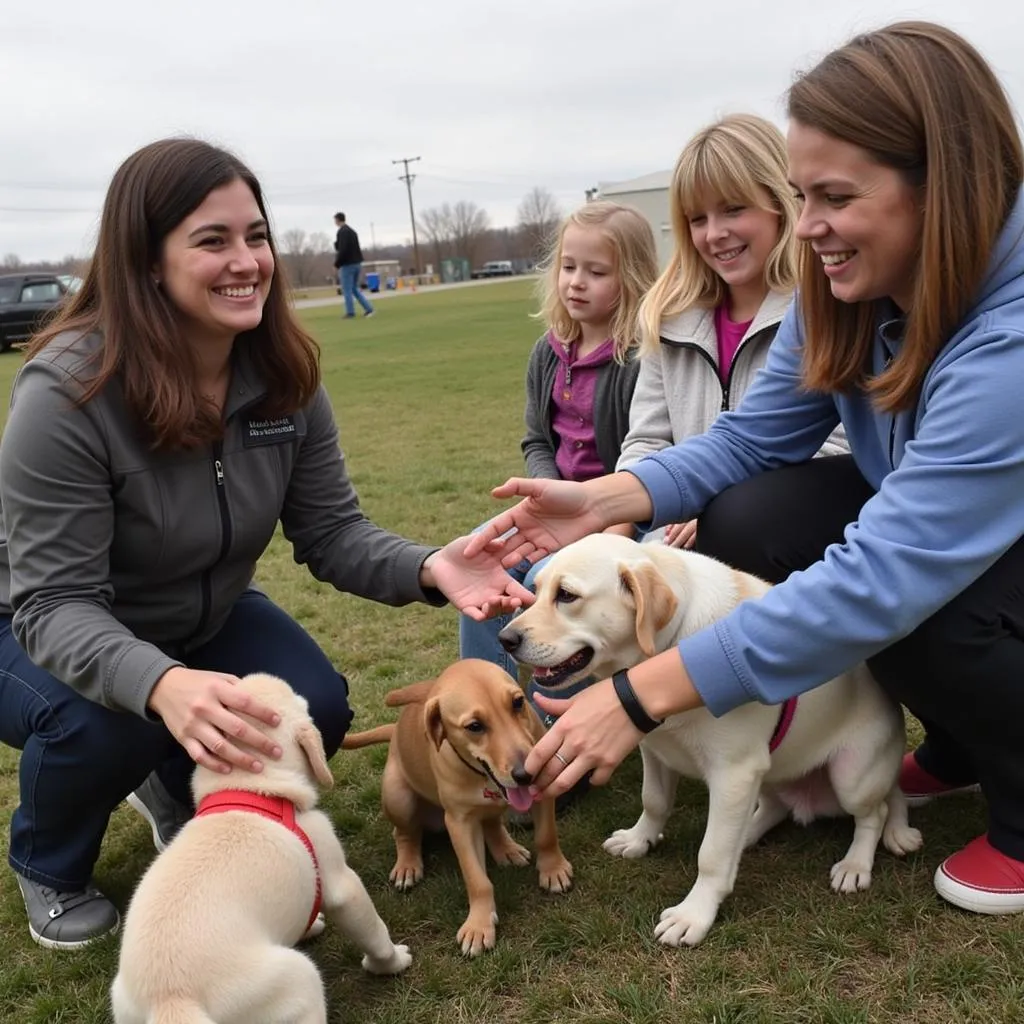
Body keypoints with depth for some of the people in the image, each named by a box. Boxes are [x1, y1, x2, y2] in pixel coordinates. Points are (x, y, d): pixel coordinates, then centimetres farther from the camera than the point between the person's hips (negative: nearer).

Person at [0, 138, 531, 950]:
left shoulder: (285, 376, -15)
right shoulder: (68, 391, -32)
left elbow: (330, 530, -12)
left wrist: (427, 569, -34)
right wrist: (162, 686, -55)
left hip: (203, 620, 5)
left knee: (316, 712, -16)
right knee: (103, 725, -34)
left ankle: (177, 792, 18)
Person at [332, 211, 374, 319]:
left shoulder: (342, 232, -14)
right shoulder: (352, 230, 15)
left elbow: (343, 250, -22)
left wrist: (337, 264, -13)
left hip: (347, 265, -9)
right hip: (357, 263, 9)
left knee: (347, 290, 0)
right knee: (355, 288, 16)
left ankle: (350, 313, 3)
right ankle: (369, 308, 6)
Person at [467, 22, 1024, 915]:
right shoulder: (848, 290, -11)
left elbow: (889, 575, -40)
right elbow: (752, 437, -4)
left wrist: (644, 696, -39)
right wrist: (605, 500, -23)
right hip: (938, 535, 7)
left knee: (911, 603, -35)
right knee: (746, 523, -14)